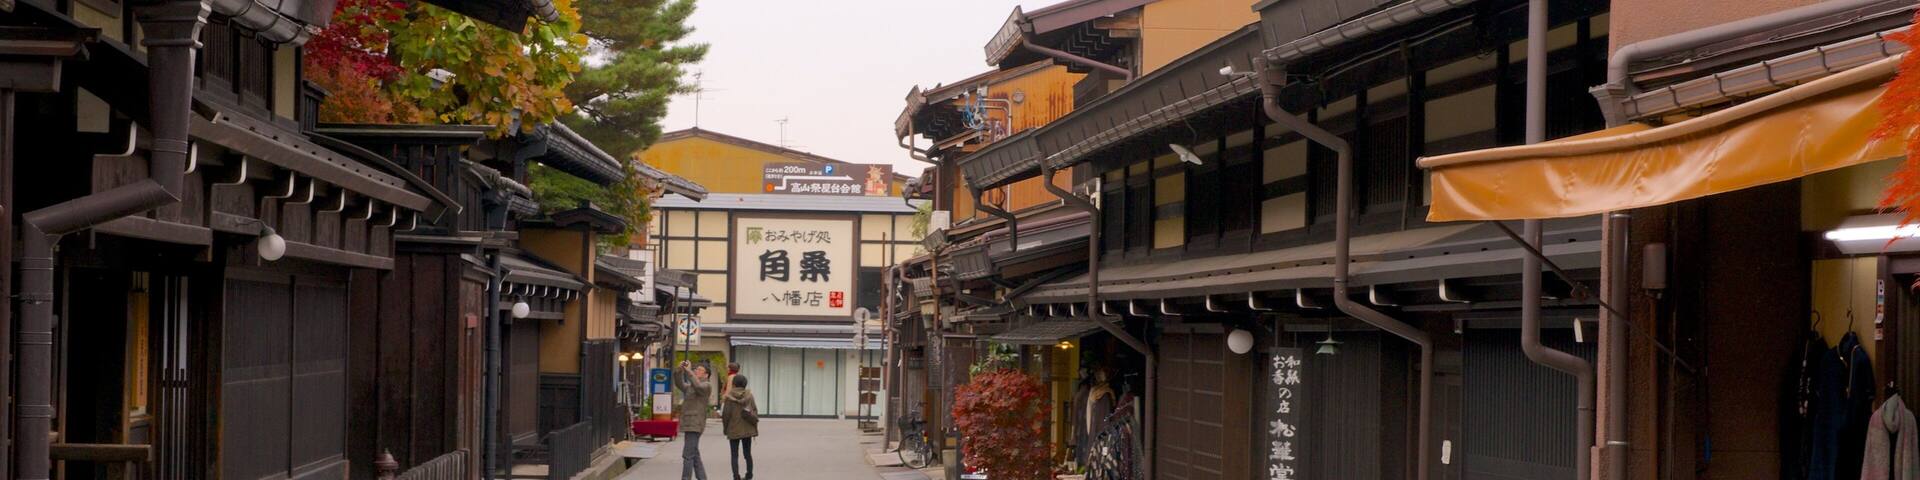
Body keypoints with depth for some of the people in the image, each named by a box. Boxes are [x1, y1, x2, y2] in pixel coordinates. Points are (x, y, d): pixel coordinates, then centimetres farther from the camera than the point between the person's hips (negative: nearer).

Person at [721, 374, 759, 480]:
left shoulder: (729, 397, -10)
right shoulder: (749, 395, -2)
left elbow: (726, 414, -9)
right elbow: (755, 411, -1)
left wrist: (725, 427, 5)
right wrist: (755, 425, 8)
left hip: (734, 430, -3)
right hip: (747, 429, 3)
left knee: (734, 455, 2)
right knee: (747, 453, 16)